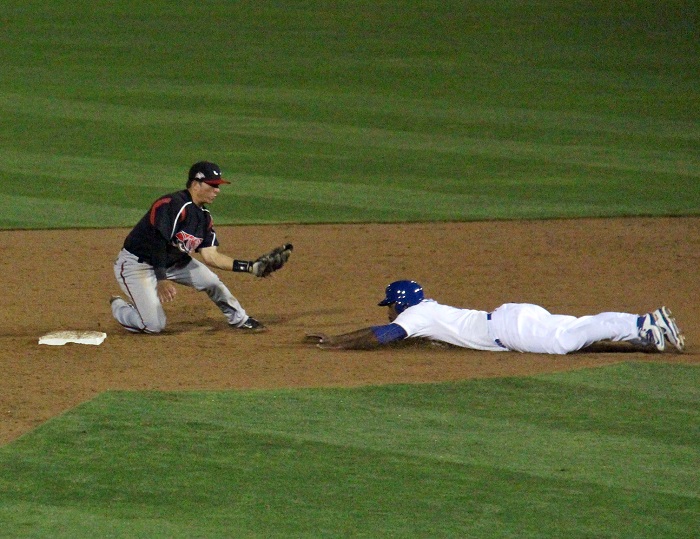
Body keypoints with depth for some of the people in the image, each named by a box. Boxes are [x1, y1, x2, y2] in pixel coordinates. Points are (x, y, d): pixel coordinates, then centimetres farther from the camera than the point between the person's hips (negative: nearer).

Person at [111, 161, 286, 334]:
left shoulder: (204, 217, 2)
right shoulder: (173, 205, -27)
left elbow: (210, 255, -1)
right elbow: (158, 243, -33)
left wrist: (250, 267, -8)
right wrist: (161, 279, -42)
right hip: (137, 263, -8)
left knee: (211, 281, 0)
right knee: (154, 325, -16)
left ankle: (240, 320, 24)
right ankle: (118, 306, 12)